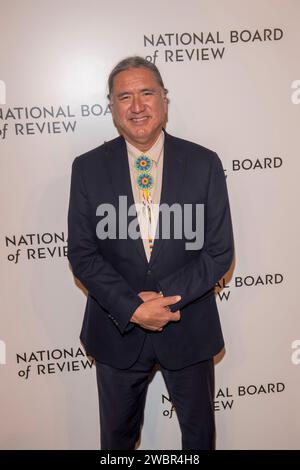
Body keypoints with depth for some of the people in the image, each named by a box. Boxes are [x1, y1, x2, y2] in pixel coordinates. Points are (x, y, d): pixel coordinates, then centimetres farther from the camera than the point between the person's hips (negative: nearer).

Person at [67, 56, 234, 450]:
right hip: (118, 328, 1)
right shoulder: (88, 168, -7)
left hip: (189, 327, 0)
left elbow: (219, 251, -8)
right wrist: (133, 309, -19)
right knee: (118, 433, 23)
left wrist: (167, 297, -19)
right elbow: (82, 254, -8)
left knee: (199, 431, 23)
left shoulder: (204, 164, -8)